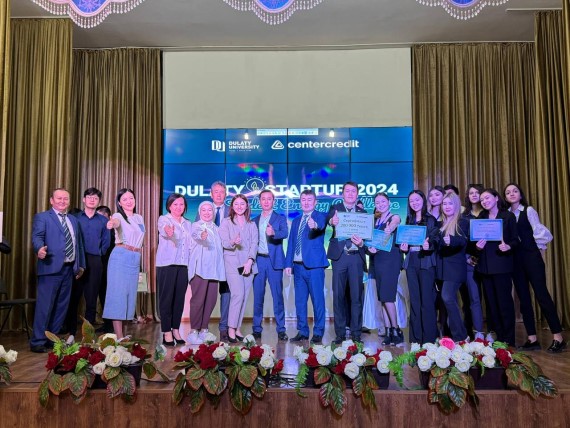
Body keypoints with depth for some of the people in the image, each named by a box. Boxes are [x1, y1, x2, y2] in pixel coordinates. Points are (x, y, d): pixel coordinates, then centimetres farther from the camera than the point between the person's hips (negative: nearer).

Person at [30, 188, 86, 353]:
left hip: (69, 268, 6)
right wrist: (40, 248, -36)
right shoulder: (42, 217, 1)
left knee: (61, 306, 11)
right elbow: (37, 236, -14)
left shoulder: (74, 220, 19)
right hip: (51, 267, -6)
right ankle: (37, 341, 6)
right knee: (45, 305, -4)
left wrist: (81, 264, 17)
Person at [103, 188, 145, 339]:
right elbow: (116, 222, -30)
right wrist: (112, 224, -53)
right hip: (120, 257, -7)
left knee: (129, 294, 9)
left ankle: (121, 334, 18)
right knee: (118, 293, -6)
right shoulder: (118, 215, -5)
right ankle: (119, 336, -4)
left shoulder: (139, 218, 15)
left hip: (135, 259, 7)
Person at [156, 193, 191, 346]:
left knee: (179, 298, 7)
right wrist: (169, 231, -48)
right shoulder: (163, 219, -2)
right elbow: (164, 230, -27)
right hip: (167, 265, -5)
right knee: (166, 298, -2)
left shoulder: (188, 224, 17)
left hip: (183, 266, 5)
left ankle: (176, 330, 16)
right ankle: (166, 332, 5)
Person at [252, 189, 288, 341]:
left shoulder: (280, 218, 5)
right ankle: (257, 329, 13)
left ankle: (281, 329, 4)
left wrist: (274, 233, -34)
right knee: (258, 296, 5)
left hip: (274, 261, -3)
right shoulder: (254, 220, 16)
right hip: (258, 260, 3)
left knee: (277, 295, -2)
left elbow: (285, 233, -14)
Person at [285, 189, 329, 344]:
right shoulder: (296, 221, 19)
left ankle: (318, 332, 7)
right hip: (298, 266, 6)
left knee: (317, 299, -2)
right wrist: (288, 263, 7)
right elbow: (291, 244, 16)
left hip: (314, 265, -6)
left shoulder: (320, 216, 1)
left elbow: (321, 227, -23)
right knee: (300, 301, 9)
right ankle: (302, 331, 19)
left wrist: (315, 226, -46)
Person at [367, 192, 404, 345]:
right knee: (383, 297, 5)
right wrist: (370, 247, -14)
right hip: (377, 260, 6)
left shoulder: (395, 217, 1)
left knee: (387, 296, -11)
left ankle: (395, 330, 1)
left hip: (391, 259, -6)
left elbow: (392, 225, -21)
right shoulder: (374, 220, 16)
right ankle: (389, 332, 10)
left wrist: (389, 230, -42)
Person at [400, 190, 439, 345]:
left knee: (427, 300, -5)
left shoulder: (431, 219, 1)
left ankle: (429, 338, 2)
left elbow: (435, 240, -4)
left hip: (426, 262, -5)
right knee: (414, 300, 7)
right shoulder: (409, 220, 15)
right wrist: (403, 247, -2)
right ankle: (416, 337, 13)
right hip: (411, 262, 5)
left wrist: (428, 245, -24)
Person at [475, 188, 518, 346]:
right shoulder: (481, 218, 14)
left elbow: (515, 239, -2)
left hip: (502, 264, -5)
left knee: (504, 301, -4)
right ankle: (499, 337, 17)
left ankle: (508, 340, 5)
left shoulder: (508, 216, 1)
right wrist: (477, 246, -7)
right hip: (485, 266, 5)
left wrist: (508, 246, -22)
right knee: (492, 302, 8)